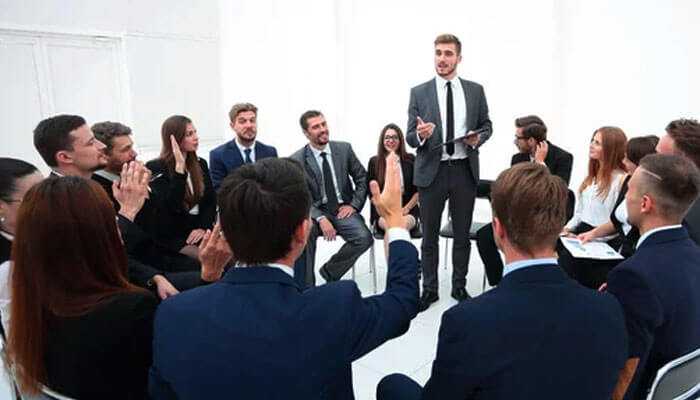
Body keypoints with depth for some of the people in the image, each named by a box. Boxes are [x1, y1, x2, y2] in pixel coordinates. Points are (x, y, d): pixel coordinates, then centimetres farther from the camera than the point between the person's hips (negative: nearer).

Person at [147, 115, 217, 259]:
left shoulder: (200, 164, 12)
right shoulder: (155, 168, -5)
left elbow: (211, 200, 9)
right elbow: (171, 206, -19)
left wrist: (204, 227, -9)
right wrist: (180, 167, -21)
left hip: (198, 231, 5)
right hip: (172, 237, -5)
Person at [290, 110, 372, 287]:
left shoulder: (344, 149, 1)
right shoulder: (297, 160, -6)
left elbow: (362, 179, 9)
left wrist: (354, 205, -4)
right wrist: (321, 219, -22)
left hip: (343, 211, 2)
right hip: (316, 211, -2)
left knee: (364, 238, -25)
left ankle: (329, 271, 2)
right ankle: (306, 286, -14)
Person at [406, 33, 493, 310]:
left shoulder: (475, 90, 5)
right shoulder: (419, 93, 0)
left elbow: (487, 126, 12)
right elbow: (410, 138, -2)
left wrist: (478, 139, -10)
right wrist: (420, 135, -25)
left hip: (464, 170, 2)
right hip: (431, 171, -1)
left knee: (462, 234, 12)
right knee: (429, 235, 8)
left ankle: (460, 287, 28)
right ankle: (429, 289, 23)